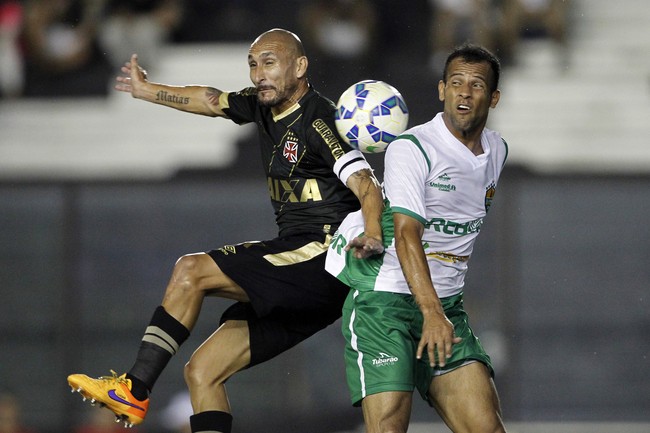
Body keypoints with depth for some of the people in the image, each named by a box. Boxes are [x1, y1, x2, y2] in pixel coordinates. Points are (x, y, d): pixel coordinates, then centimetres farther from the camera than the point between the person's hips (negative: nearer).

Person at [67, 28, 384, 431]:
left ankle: (135, 390, -12)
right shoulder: (266, 104, 14)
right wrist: (149, 91, 48)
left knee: (192, 270, -16)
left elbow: (367, 186, -22)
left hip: (321, 257, -9)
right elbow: (211, 100, 33)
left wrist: (373, 235, -41)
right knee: (202, 373, 3)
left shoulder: (318, 120, -12)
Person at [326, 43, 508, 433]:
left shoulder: (496, 152, 11)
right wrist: (432, 313, -35)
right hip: (383, 299, -6)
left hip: (446, 307, 6)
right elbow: (407, 235, -23)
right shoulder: (411, 149, -12)